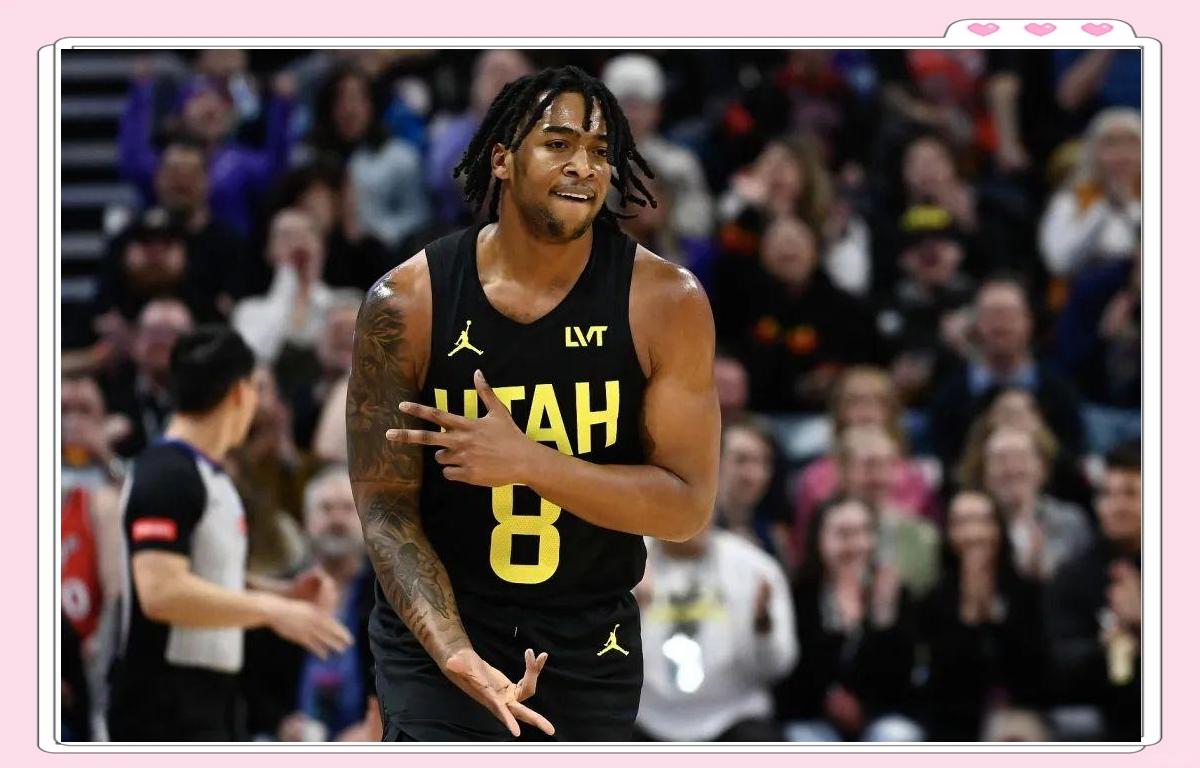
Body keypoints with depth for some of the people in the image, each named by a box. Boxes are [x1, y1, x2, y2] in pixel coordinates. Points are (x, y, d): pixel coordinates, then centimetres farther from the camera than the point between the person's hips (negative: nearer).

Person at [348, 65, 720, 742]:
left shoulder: (665, 300, -10)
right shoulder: (407, 303, -11)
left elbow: (688, 507, -11)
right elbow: (385, 506, -9)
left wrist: (526, 462, -24)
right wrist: (456, 655, -24)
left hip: (591, 650, 1)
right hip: (438, 630, -1)